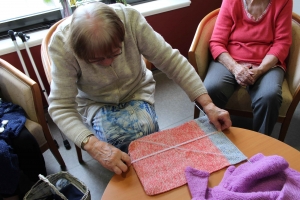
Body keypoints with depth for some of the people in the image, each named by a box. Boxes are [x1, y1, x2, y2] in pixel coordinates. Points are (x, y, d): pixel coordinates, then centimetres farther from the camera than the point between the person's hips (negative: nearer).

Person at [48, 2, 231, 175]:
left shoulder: (130, 19, -27)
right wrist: (95, 146, -43)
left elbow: (170, 60, -21)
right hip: (95, 102, 0)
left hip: (137, 92, 1)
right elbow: (61, 107, -26)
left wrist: (208, 105, -27)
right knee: (113, 138, -29)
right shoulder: (62, 43, -28)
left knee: (145, 130, -27)